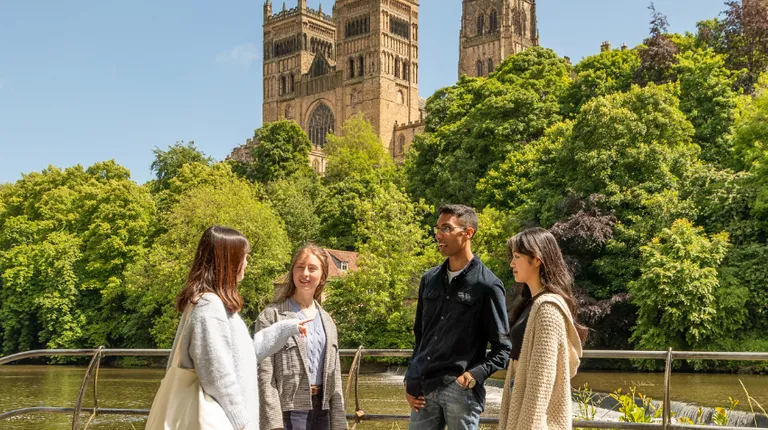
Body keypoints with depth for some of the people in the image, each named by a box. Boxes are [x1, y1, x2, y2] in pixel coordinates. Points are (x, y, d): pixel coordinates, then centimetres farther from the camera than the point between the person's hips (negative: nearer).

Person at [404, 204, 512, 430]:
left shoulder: (487, 285, -6)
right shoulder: (429, 280, 12)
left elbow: (502, 348, -5)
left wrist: (476, 374, -20)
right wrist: (411, 380, 12)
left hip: (461, 390, -5)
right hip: (423, 388, 6)